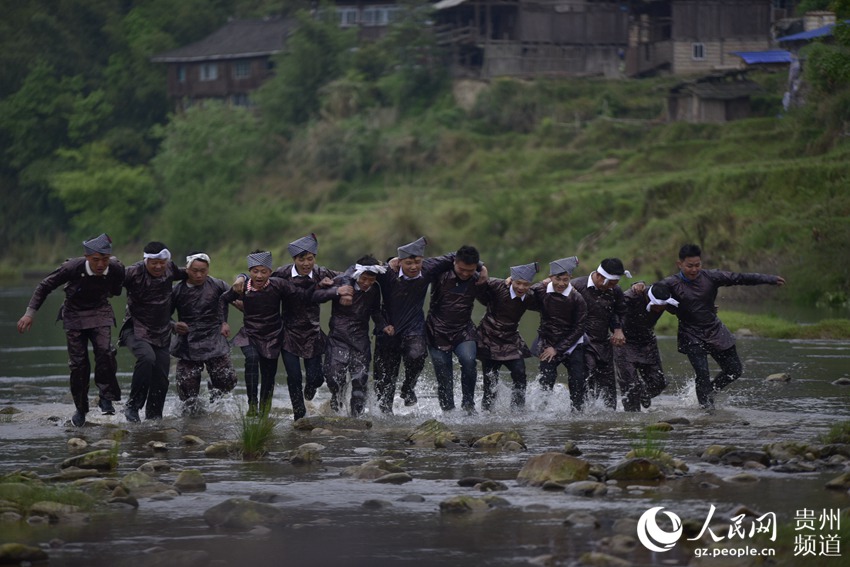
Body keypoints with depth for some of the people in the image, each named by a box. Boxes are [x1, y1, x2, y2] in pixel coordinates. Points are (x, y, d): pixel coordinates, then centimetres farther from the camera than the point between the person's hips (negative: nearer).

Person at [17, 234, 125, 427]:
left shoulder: (116, 269, -20)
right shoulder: (73, 268, -26)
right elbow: (45, 286, -13)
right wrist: (30, 313, -14)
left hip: (100, 313, 1)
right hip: (74, 315, -1)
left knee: (105, 352, -23)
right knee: (78, 363, -3)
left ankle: (106, 397, -7)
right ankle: (81, 409, 14)